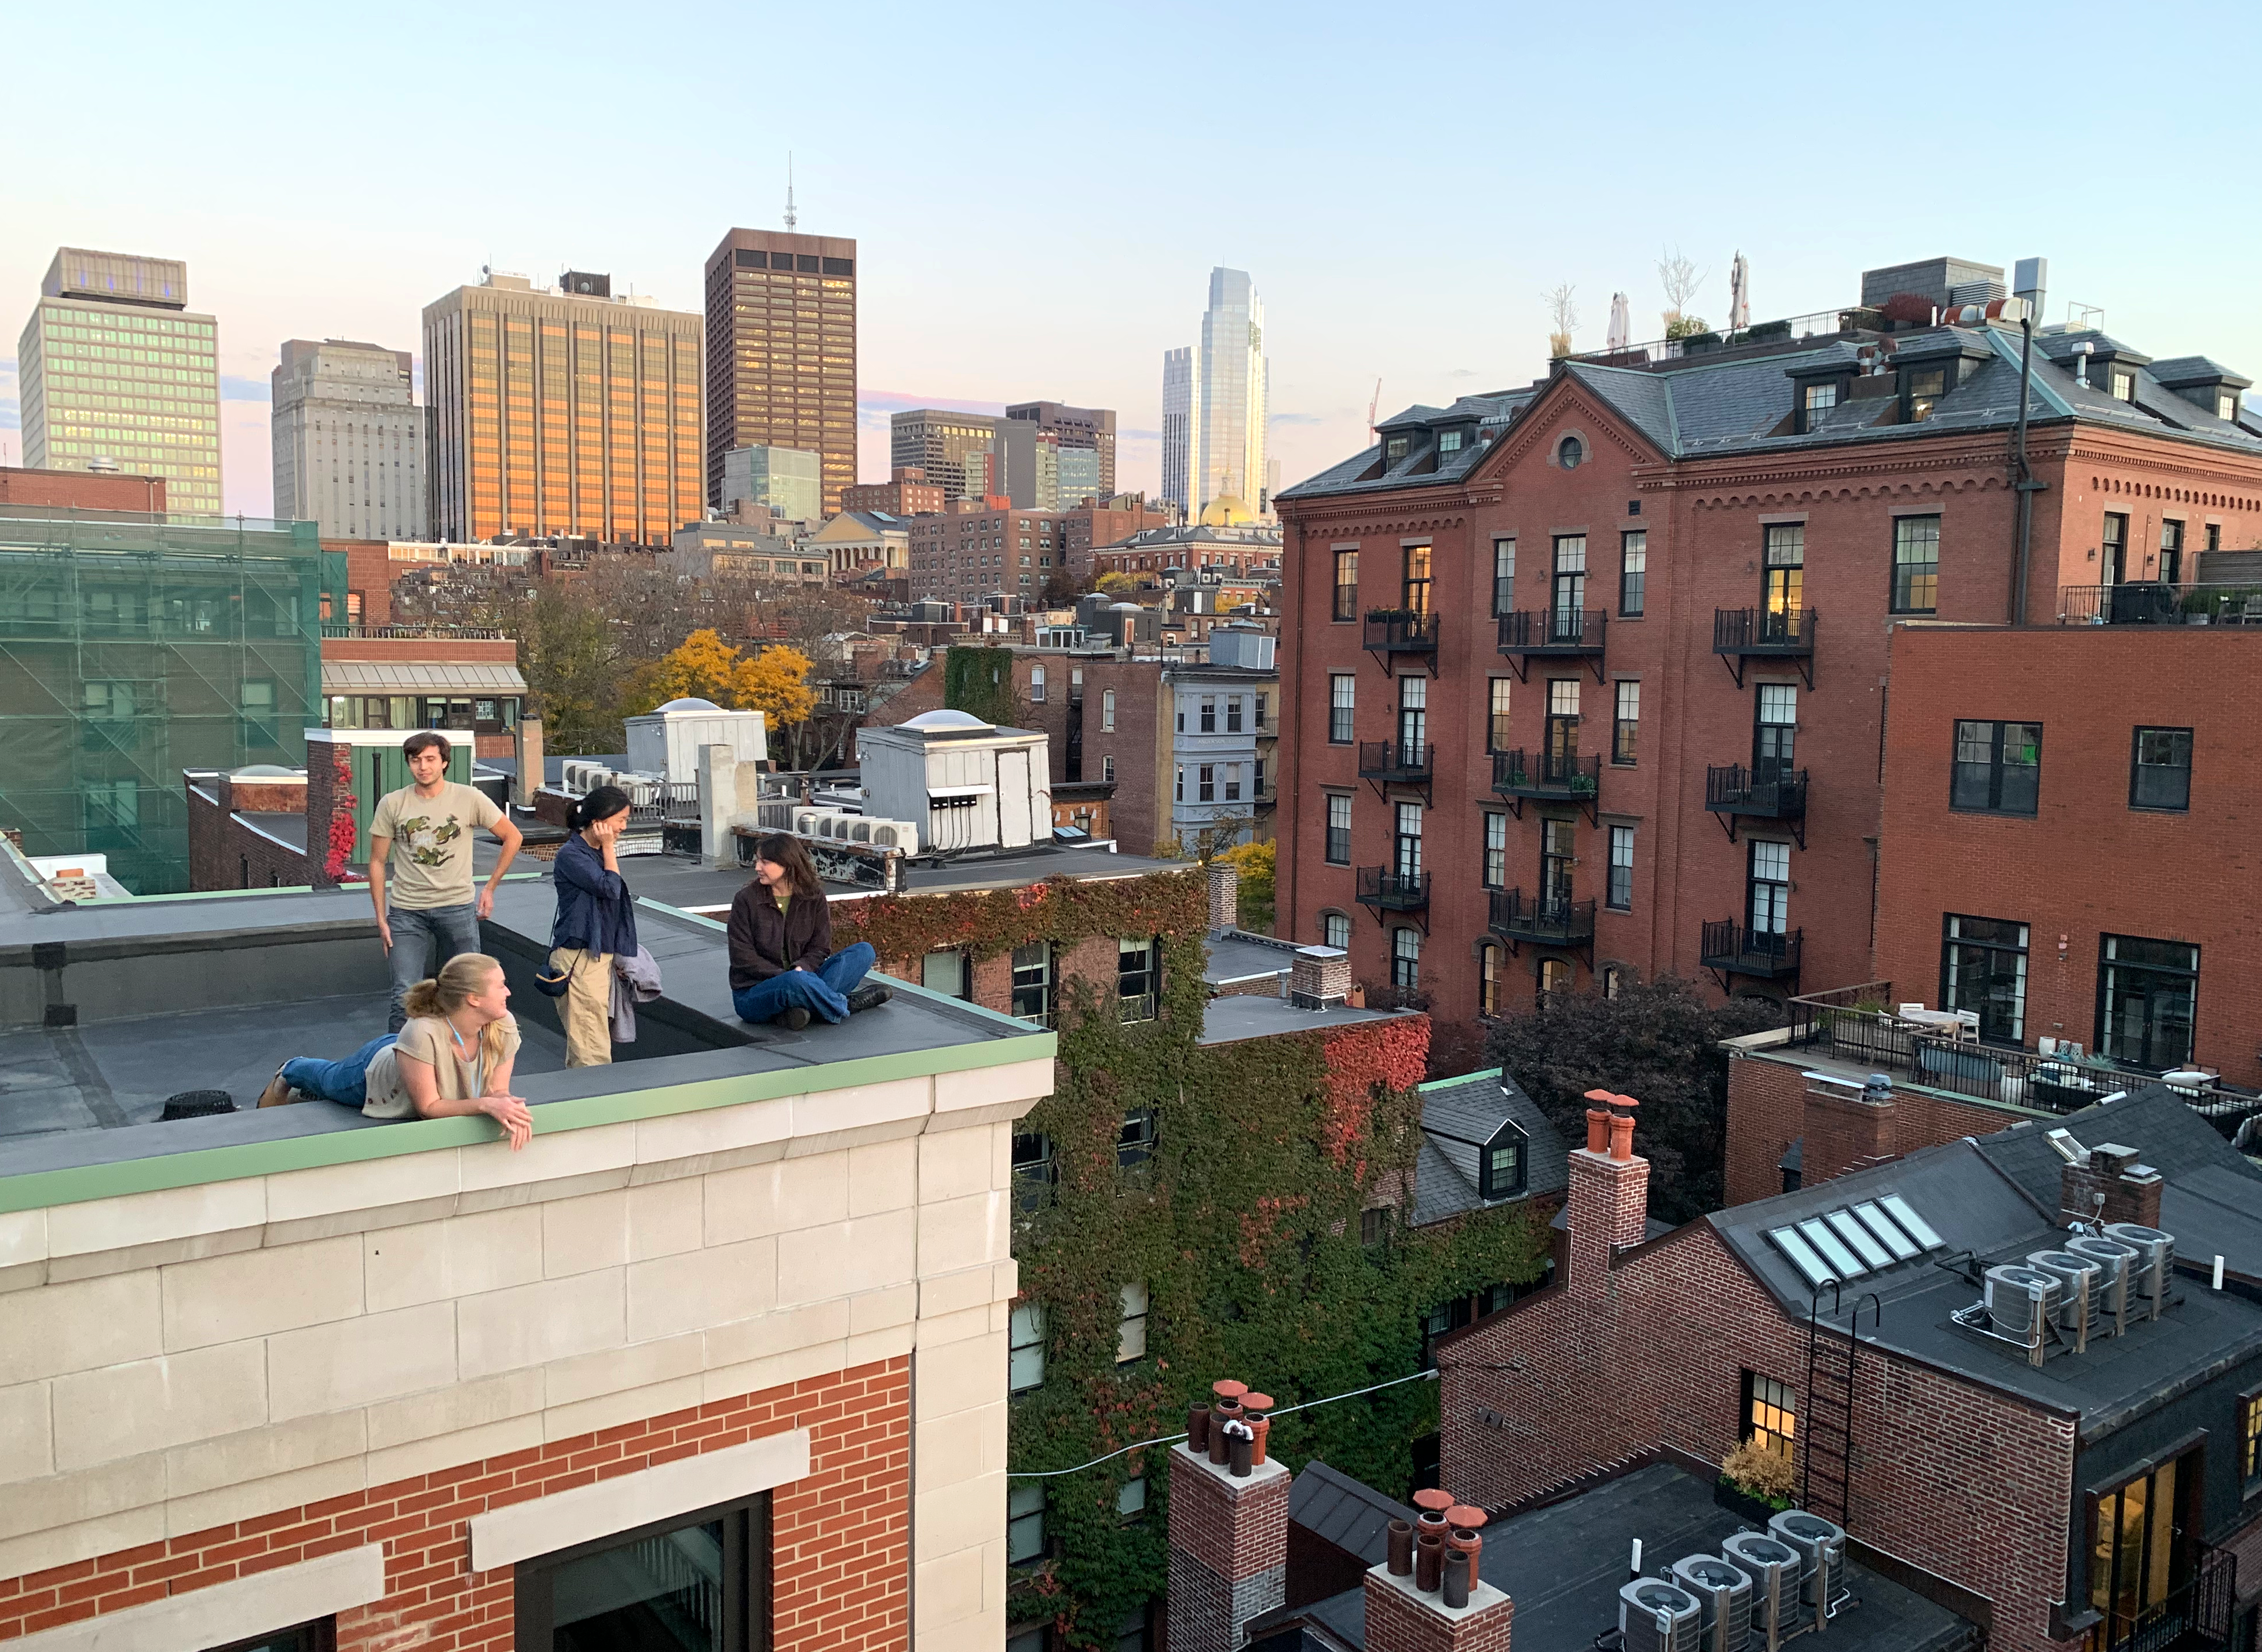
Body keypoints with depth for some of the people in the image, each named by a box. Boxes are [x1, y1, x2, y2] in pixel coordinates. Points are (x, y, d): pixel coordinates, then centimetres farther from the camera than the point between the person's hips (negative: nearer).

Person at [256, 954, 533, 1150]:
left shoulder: (504, 1028, -34)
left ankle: (305, 1095, 64)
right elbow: (428, 1107, -37)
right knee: (329, 1079, 32)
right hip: (374, 1069, -3)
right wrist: (485, 1104, -50)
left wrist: (509, 1107, -45)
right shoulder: (422, 1033, -48)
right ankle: (288, 1073, 66)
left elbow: (497, 1091, -22)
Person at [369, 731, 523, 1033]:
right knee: (405, 1000, -6)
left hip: (457, 907, 0)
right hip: (406, 910, 0)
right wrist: (381, 919, 3)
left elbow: (512, 837, 7)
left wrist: (490, 888, 6)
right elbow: (377, 862, 7)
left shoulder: (469, 799, -3)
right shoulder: (392, 804, 0)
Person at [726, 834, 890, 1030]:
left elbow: (820, 948, 2)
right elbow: (742, 957, -9)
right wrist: (784, 977, -19)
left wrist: (801, 968, -20)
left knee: (864, 951, -12)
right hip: (752, 994, -5)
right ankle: (847, 1005, -14)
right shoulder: (746, 900, -4)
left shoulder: (814, 897, 4)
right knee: (796, 982, -41)